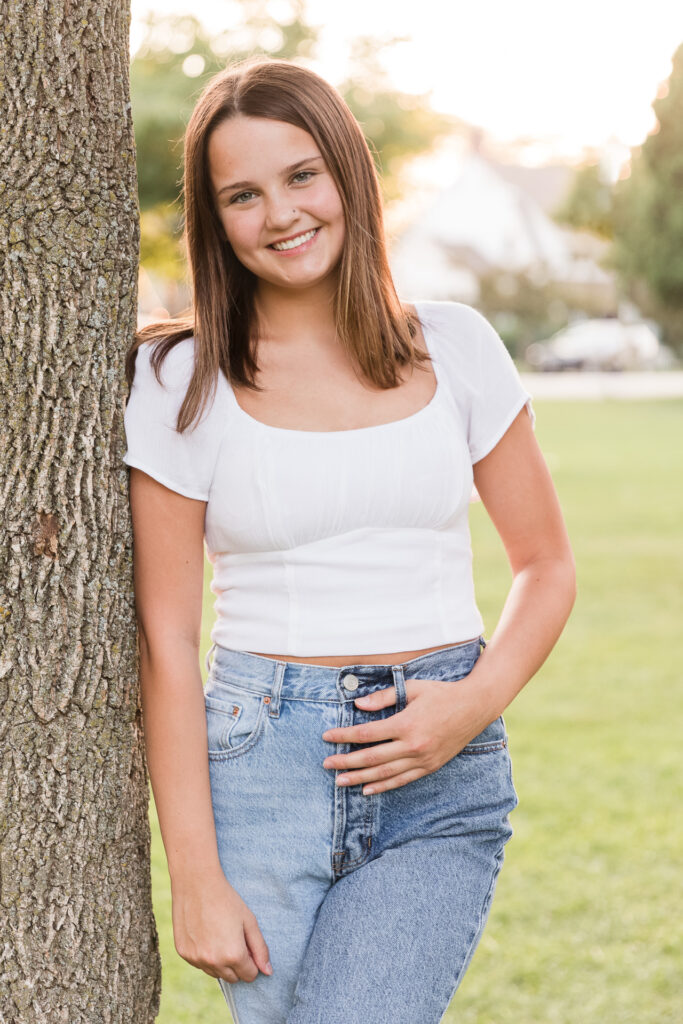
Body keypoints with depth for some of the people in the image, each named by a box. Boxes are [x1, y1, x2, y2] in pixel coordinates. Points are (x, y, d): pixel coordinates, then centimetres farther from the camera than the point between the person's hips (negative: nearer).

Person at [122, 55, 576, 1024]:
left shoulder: (455, 347, 5)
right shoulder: (181, 381, -1)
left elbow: (546, 564, 12)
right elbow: (167, 642, -2)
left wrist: (478, 700, -8)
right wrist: (195, 879, -6)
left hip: (442, 788, 1)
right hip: (259, 764, 0)